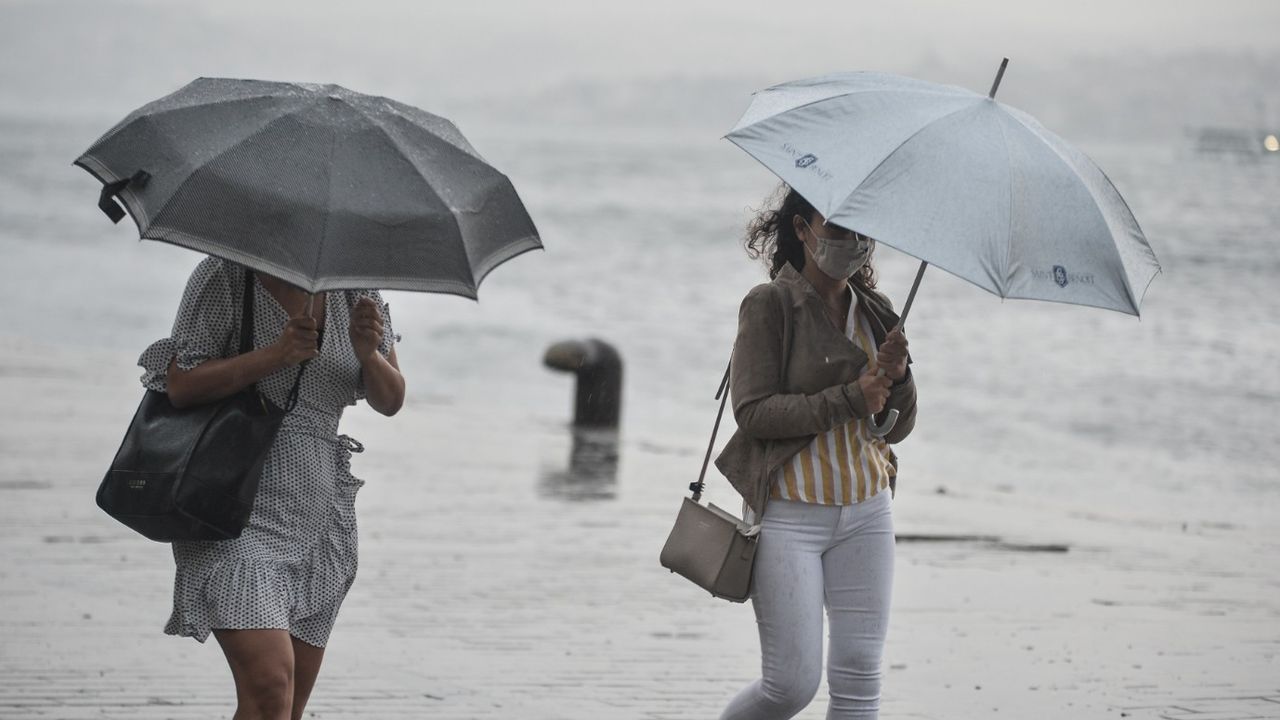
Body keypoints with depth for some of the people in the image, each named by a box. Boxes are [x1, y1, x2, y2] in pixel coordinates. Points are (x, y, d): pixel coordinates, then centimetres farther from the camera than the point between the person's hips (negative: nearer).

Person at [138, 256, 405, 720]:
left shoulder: (353, 287, 10)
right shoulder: (224, 277, -5)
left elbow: (390, 402, 8)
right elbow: (181, 385, -11)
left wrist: (368, 353, -13)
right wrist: (275, 355, -21)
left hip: (319, 516, 6)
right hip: (238, 513, -6)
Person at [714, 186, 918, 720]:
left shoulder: (874, 312, 10)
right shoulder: (770, 305, -6)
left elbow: (898, 427, 10)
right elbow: (753, 412, -15)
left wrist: (897, 377, -10)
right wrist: (850, 399, -19)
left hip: (866, 514, 5)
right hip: (791, 512, -5)